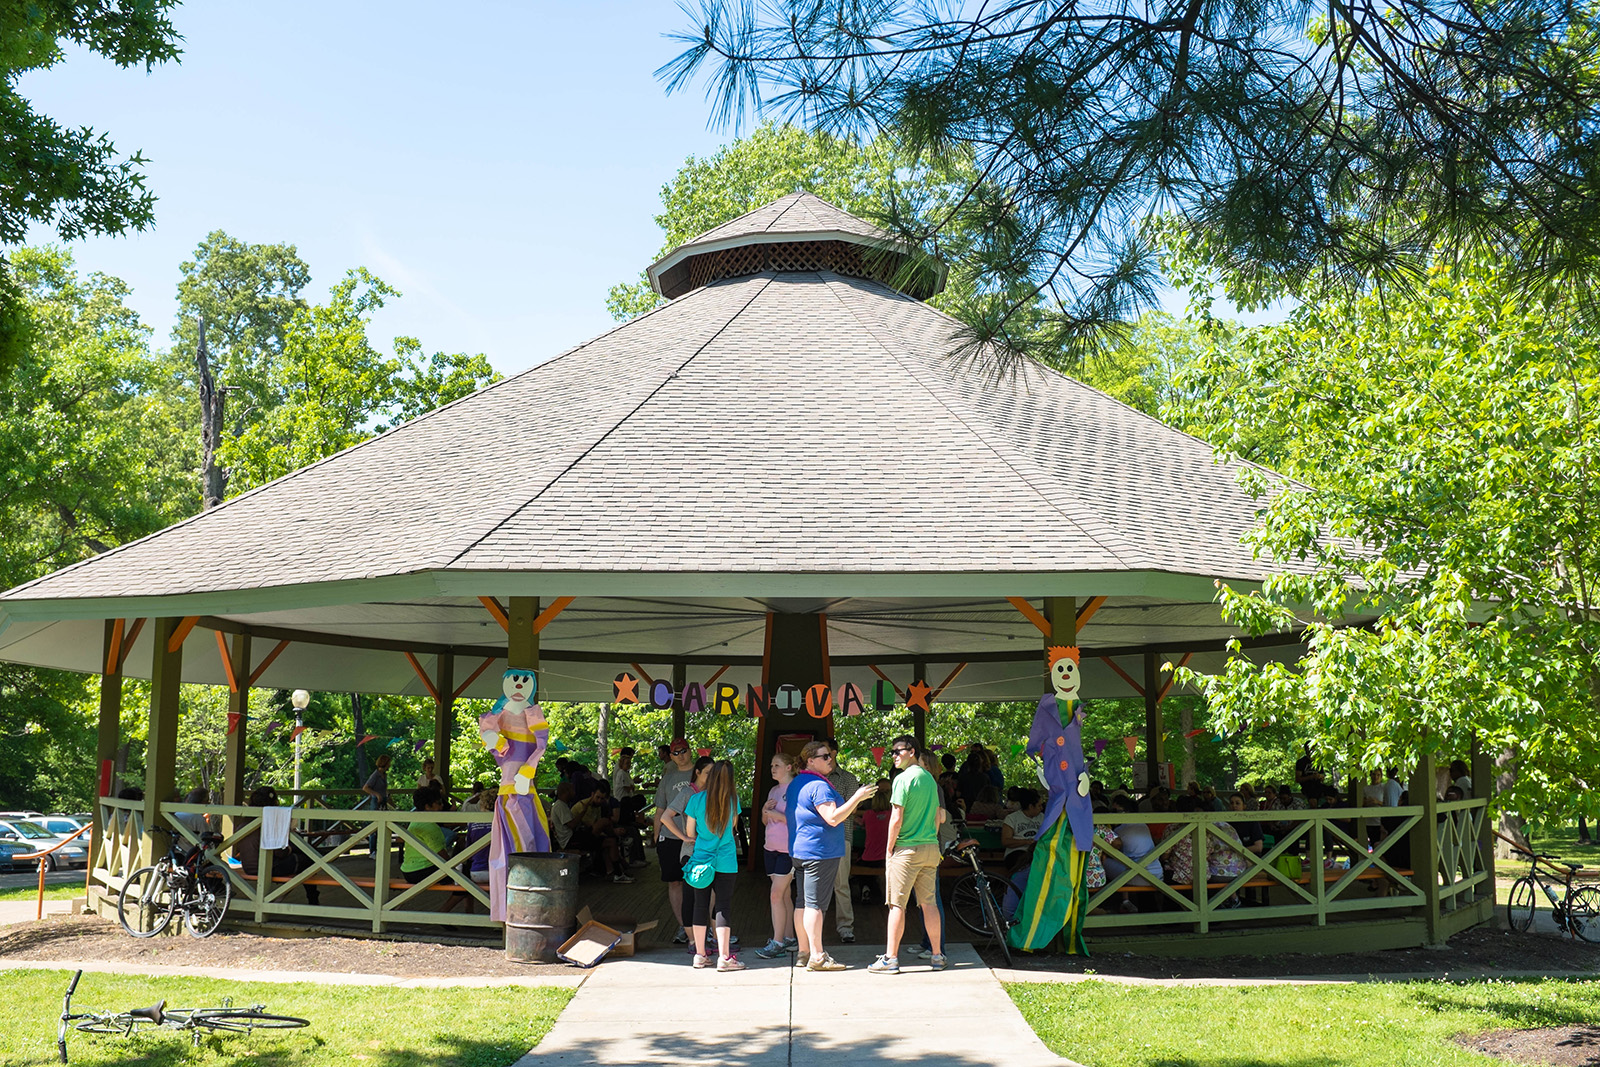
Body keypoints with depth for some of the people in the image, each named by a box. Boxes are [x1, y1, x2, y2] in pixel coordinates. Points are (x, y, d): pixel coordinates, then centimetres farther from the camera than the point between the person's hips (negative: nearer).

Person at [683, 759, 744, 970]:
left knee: (701, 906, 10)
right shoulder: (733, 800, -4)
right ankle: (724, 957, -2)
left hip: (701, 859, 1)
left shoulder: (696, 799, -5)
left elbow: (690, 831, 3)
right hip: (726, 860, -1)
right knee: (723, 907, 1)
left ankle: (700, 955, 15)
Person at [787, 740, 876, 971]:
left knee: (803, 902, 11)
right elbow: (833, 818, -22)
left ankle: (803, 953, 16)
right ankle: (817, 956, -8)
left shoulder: (796, 784, 16)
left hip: (800, 851, 10)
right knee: (815, 903, -9)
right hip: (820, 851, -10)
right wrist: (857, 798, -19)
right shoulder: (819, 785, -16)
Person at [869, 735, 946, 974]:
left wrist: (889, 850, -7)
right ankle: (937, 956, 15)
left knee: (897, 904, -3)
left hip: (907, 849, -7)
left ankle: (891, 959, -2)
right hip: (931, 848, 7)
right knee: (929, 903, 11)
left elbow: (896, 819, -14)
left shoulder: (903, 779, -11)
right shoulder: (930, 779, 13)